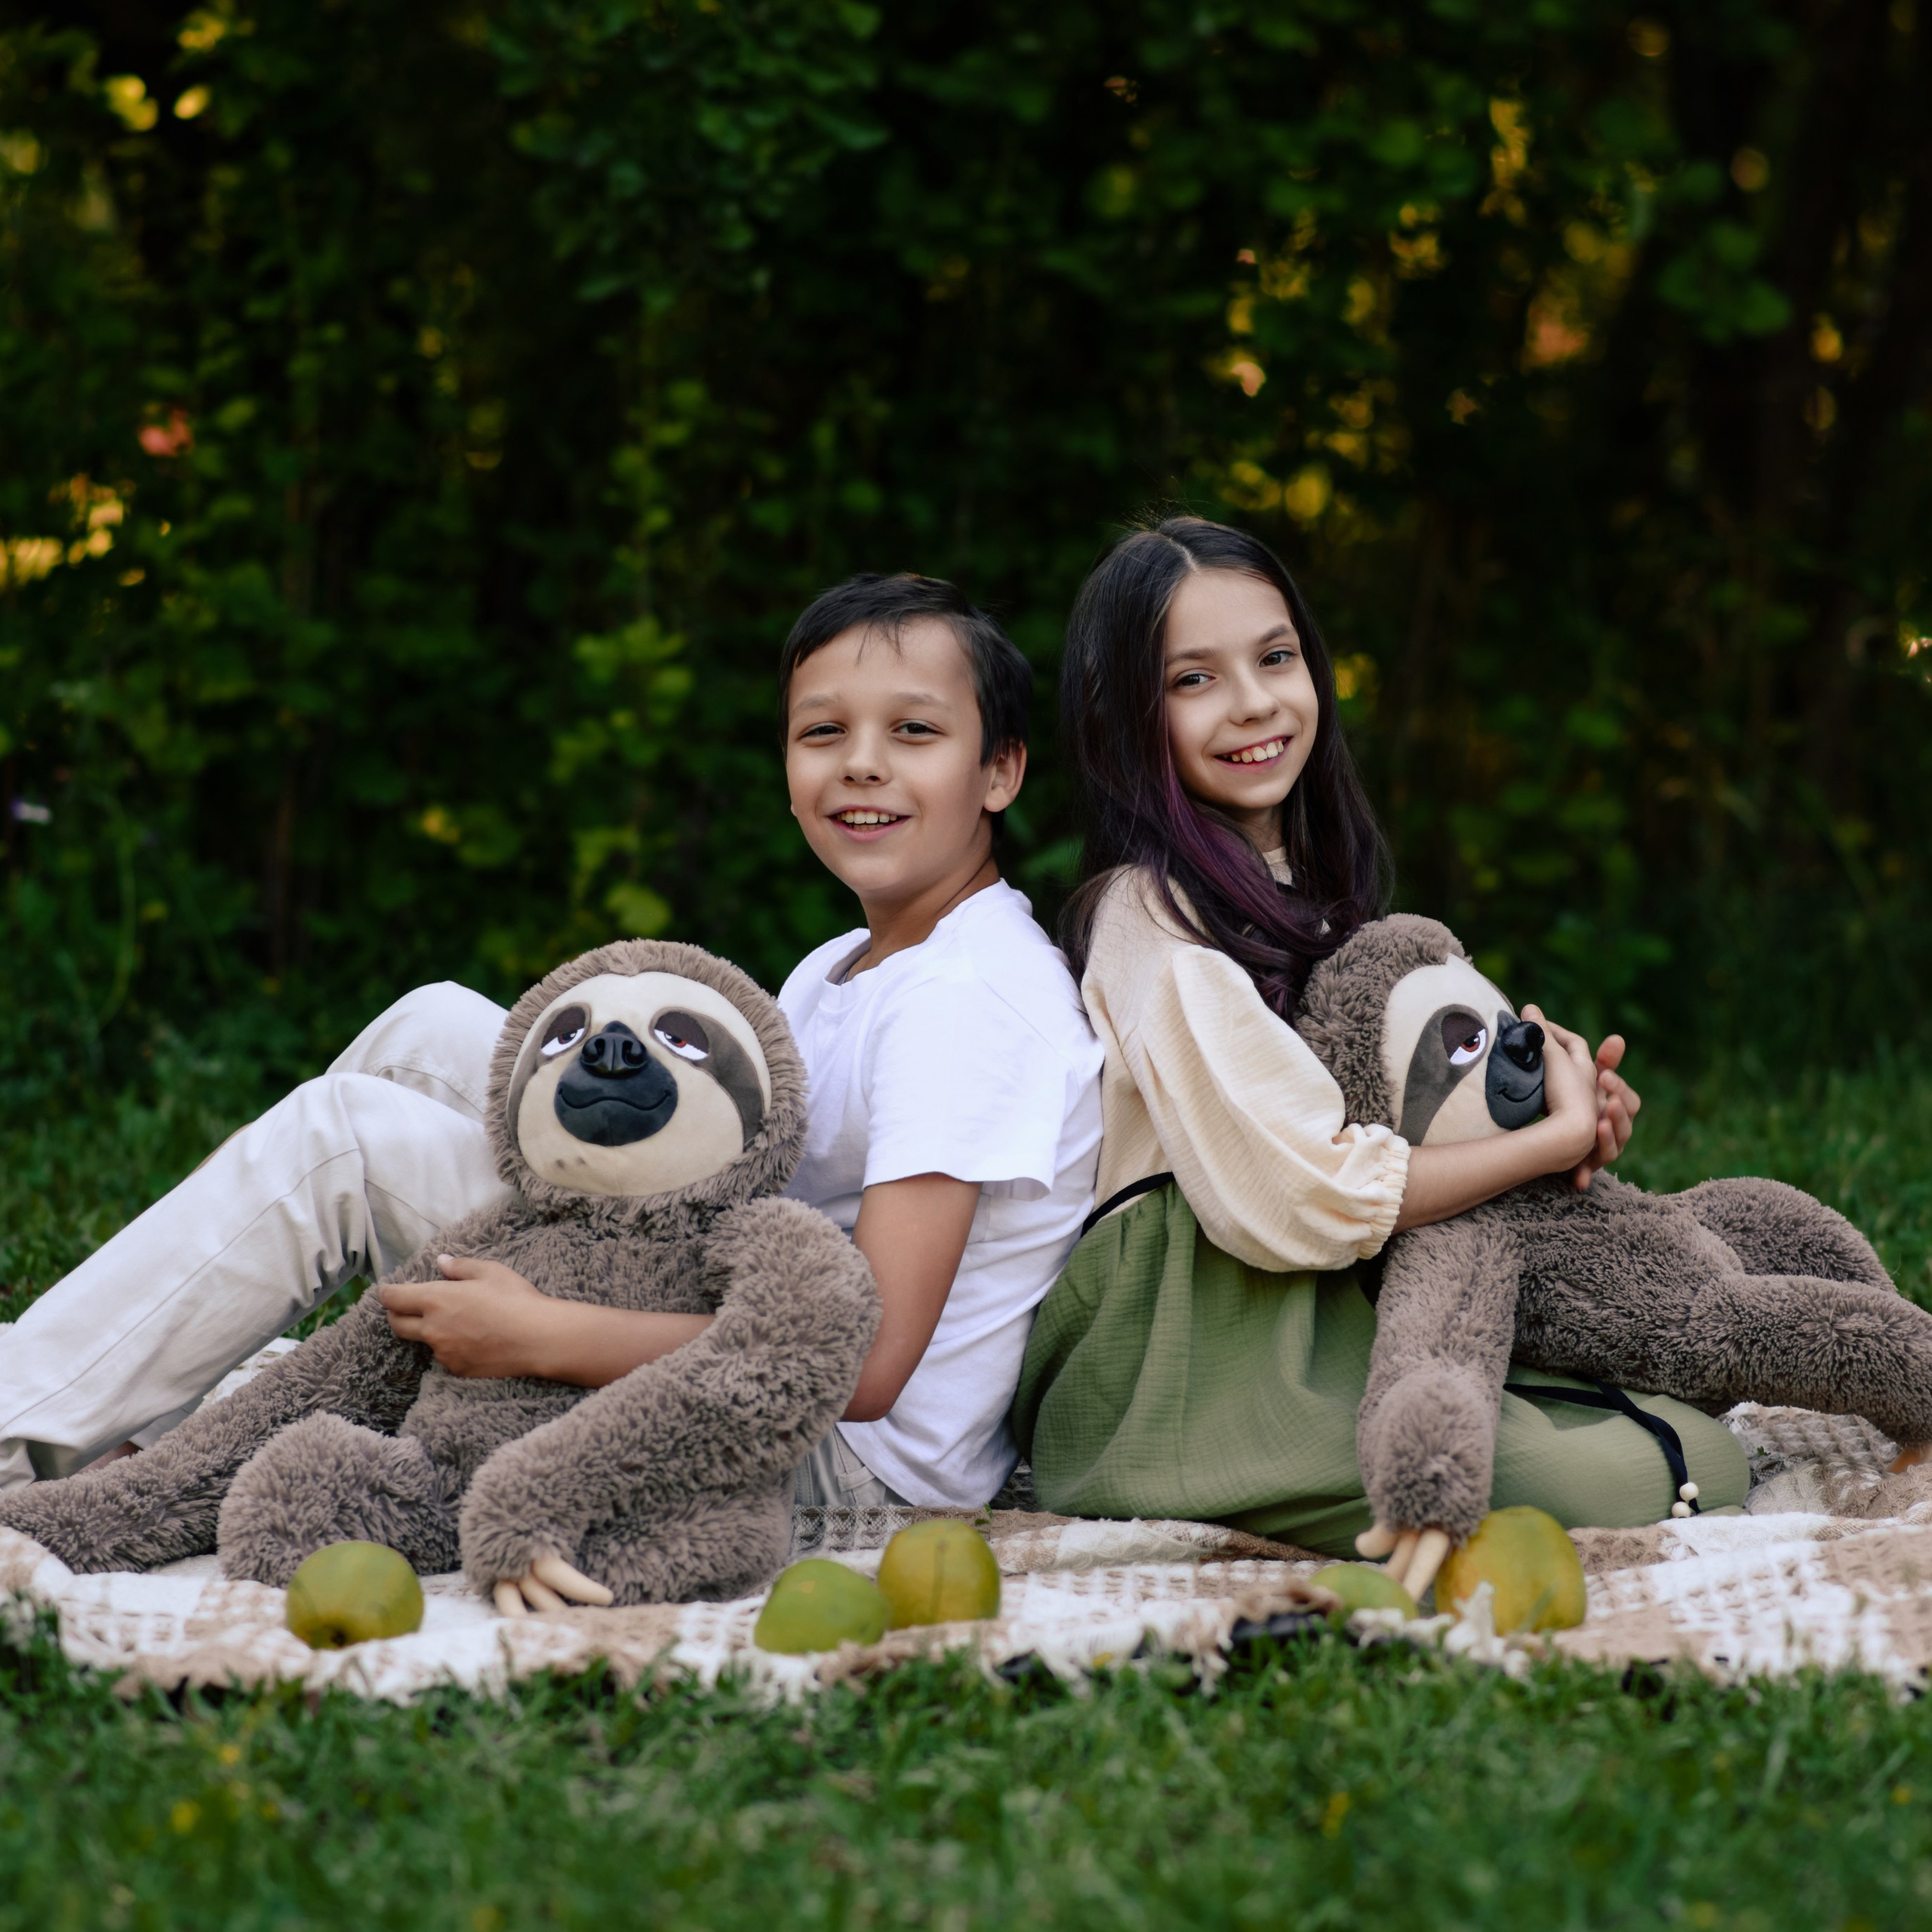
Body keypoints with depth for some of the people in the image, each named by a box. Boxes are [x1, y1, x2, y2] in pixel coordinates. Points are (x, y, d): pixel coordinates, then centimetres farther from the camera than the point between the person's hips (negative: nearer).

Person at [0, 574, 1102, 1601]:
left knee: (343, 1141, -8)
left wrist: (539, 1336, -26)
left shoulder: (967, 1002, -18)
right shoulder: (840, 974, 12)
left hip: (855, 1458, -9)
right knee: (434, 1031, 9)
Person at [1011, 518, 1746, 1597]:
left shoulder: (1307, 890, 17)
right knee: (1613, 1486, -27)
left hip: (1339, 1329, 9)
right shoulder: (1153, 921, -11)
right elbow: (1301, 1200, -19)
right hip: (1206, 1366, -9)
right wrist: (1556, 1139, -8)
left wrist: (1579, 1105, -1)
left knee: (1706, 1456, -9)